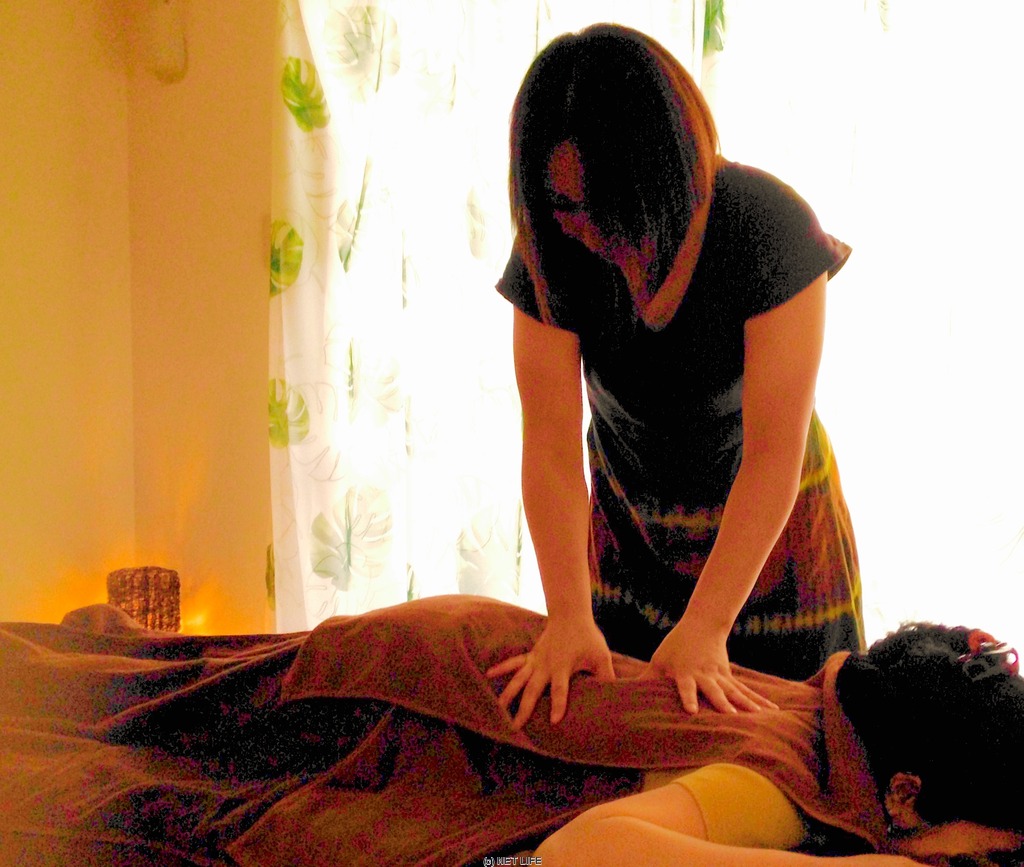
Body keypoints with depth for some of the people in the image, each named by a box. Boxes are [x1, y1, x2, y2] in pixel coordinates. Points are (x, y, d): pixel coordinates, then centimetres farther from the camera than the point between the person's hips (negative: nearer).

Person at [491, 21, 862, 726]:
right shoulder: (551, 250, -21)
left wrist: (705, 628, -36)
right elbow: (550, 443, -25)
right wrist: (569, 617, -36)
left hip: (770, 512, -2)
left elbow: (773, 456, -31)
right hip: (631, 513, 2)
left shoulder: (769, 226, -30)